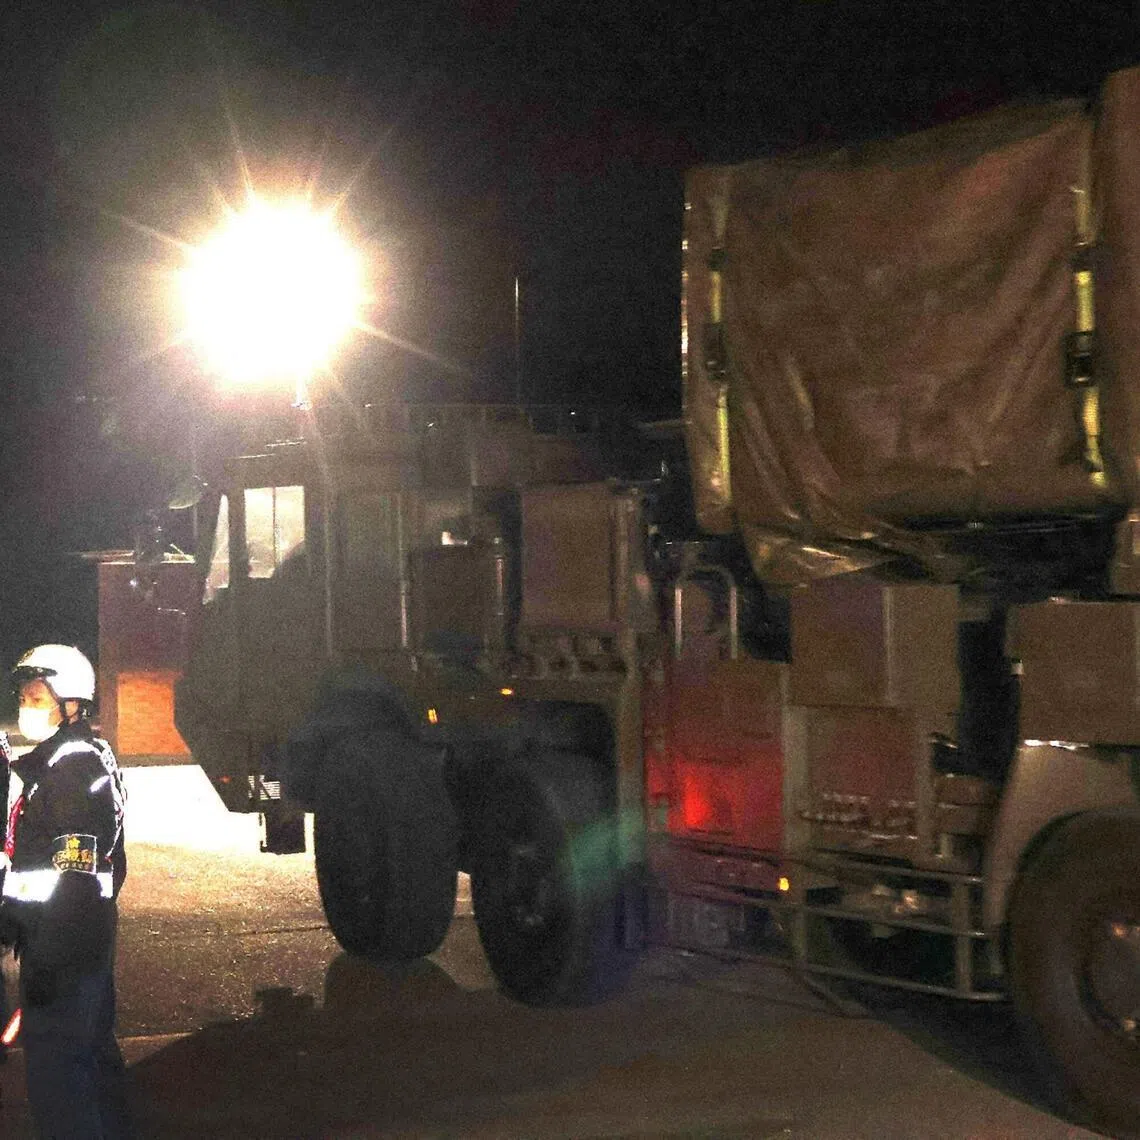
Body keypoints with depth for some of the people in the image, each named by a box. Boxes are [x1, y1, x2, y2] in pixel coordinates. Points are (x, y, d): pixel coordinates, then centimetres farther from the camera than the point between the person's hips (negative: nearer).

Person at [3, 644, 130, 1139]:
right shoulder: (54, 763, 14)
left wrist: (45, 963, -25)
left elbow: (74, 879, -24)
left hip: (65, 946, -11)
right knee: (94, 1050, 20)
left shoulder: (76, 770, -19)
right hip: (87, 939, 11)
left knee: (55, 1065, -8)